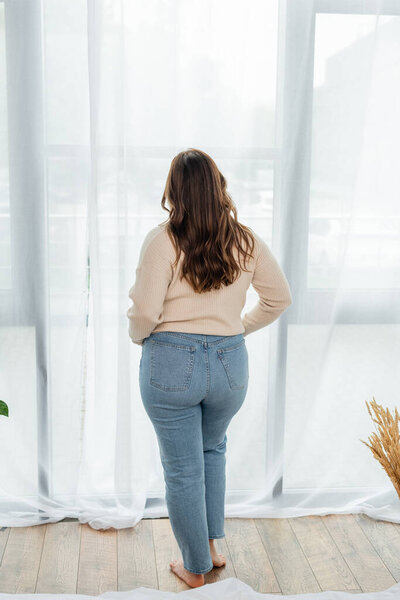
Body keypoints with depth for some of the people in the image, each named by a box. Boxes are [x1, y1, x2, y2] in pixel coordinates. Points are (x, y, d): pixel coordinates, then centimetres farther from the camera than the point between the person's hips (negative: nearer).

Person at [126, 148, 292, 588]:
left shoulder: (162, 240, -13)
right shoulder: (247, 242, -1)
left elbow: (143, 313, -17)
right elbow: (280, 298, 8)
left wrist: (139, 337, 4)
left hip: (171, 364, -4)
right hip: (230, 363, 4)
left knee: (182, 470, 11)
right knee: (212, 450, 29)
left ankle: (195, 569, 27)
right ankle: (210, 546, 37)